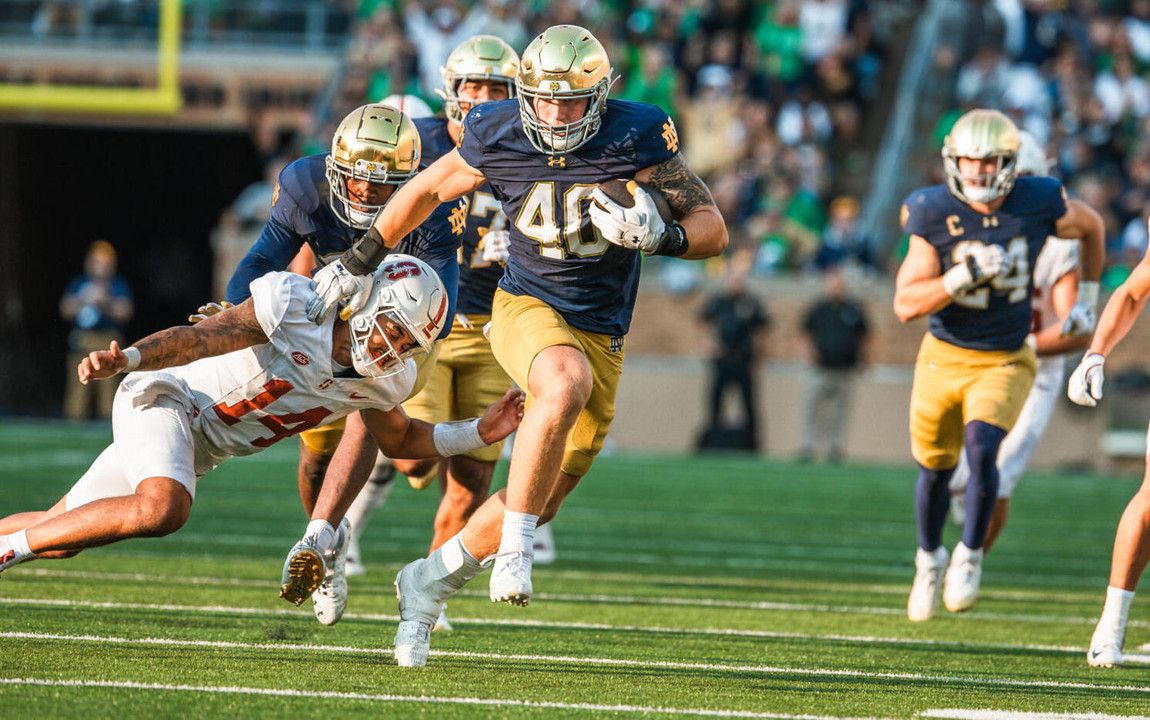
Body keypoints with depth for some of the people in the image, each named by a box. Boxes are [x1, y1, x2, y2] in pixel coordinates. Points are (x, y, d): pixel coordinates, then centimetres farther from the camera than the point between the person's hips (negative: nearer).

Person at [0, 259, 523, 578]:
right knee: (161, 509, -35)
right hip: (164, 400, -8)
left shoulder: (388, 379, -4)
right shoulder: (294, 304, -25)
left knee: (62, 536, 8)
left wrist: (479, 434, 1)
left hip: (199, 447, 8)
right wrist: (127, 358, -39)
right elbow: (200, 338, -24)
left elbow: (400, 440, 15)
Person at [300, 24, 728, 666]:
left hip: (602, 337, 2)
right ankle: (514, 549, -29)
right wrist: (356, 264, 16)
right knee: (566, 386, -38)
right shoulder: (498, 135, -9)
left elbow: (713, 229, -6)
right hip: (528, 307, -2)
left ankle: (431, 581, 28)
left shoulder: (638, 136, -11)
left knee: (540, 504, 6)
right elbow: (428, 190, 10)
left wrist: (659, 234, -27)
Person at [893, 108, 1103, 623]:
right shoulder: (934, 214, -17)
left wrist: (1087, 299, 12)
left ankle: (970, 554, -1)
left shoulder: (1039, 204, -14)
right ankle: (929, 558, 41)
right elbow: (906, 305, -19)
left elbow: (1091, 226, 10)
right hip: (944, 355, 1)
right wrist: (966, 274, -32)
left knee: (980, 447, -23)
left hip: (1005, 361, -1)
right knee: (935, 467, 13)